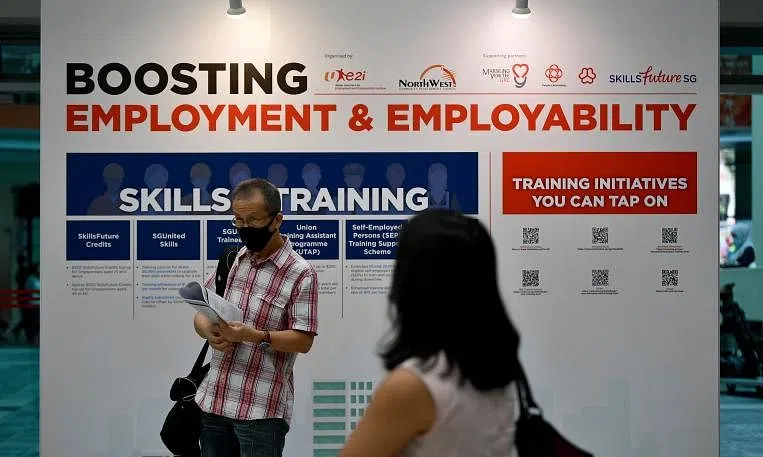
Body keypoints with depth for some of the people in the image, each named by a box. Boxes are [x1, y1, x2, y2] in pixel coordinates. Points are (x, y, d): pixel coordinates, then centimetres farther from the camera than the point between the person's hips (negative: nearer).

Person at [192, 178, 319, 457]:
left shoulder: (300, 274, -9)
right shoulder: (230, 261, 10)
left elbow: (303, 341, -12)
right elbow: (201, 315, 13)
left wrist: (253, 335, -25)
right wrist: (210, 332, -9)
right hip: (213, 400, 6)